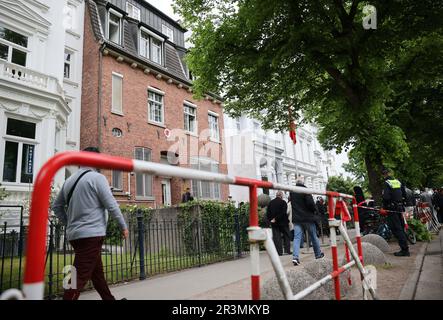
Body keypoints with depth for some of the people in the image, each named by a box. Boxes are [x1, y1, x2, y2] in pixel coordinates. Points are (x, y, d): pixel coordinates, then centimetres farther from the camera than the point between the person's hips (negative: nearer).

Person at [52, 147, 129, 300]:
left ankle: (109, 298, 30)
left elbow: (56, 206, 20)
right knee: (80, 277, -6)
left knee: (97, 273, 18)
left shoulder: (69, 180, 13)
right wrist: (123, 226, -2)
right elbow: (111, 205, -12)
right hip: (91, 234, -9)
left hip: (75, 234, 9)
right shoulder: (97, 177, -10)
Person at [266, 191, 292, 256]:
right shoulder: (283, 202, -9)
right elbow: (283, 213, -18)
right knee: (286, 236, 10)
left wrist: (270, 220, 5)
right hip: (283, 222, -3)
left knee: (276, 237, 5)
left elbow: (268, 213, 5)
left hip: (274, 223, 3)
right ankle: (287, 250, 8)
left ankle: (279, 252, 4)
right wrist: (276, 219, -15)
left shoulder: (271, 202, 6)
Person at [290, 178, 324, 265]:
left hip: (296, 218, 3)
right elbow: (310, 203, -17)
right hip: (307, 217, -3)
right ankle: (318, 254, 29)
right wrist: (314, 210, 0)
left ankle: (295, 257, -17)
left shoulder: (291, 192, 5)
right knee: (313, 236, 14)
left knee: (297, 237, -2)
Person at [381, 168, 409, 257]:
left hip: (392, 208, -7)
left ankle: (404, 250, -7)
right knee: (401, 228, 14)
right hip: (400, 208, 8)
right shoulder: (398, 181, 11)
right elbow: (404, 195, 15)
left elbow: (386, 197, -21)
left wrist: (384, 207, -8)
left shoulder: (386, 183, -11)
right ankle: (405, 248, 21)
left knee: (396, 229, -5)